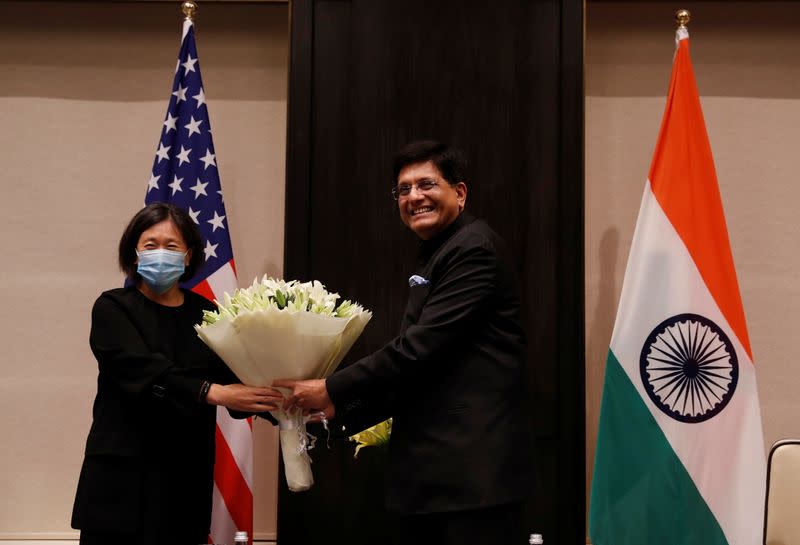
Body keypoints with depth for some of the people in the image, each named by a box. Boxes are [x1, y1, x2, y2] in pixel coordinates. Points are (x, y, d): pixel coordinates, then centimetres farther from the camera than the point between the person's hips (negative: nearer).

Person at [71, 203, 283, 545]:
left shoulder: (206, 314, 9)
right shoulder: (113, 308, -1)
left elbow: (232, 378, -4)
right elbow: (144, 372, -19)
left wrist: (279, 400, -24)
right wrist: (212, 393, -32)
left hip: (187, 476, 3)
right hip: (123, 473, -3)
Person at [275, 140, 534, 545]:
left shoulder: (474, 248, -11)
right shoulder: (435, 257, 19)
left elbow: (420, 346, -19)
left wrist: (332, 391, -12)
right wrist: (344, 410, 11)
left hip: (473, 466, -9)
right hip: (429, 468, 9)